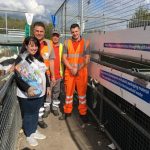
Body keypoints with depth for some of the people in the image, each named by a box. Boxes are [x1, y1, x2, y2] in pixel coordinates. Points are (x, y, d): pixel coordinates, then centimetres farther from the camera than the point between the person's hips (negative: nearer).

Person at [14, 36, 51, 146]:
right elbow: (18, 77, -18)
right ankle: (29, 135, 28)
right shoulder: (21, 59, -13)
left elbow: (44, 73, 15)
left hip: (39, 92, 6)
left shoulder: (39, 58, 8)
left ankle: (34, 131, 38)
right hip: (27, 94, -6)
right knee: (28, 114, 9)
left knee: (36, 112, 19)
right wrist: (27, 88, -27)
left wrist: (48, 86, 12)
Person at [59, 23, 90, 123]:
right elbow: (64, 58, 2)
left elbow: (87, 59, -1)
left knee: (82, 92, 4)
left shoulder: (85, 43, 2)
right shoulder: (67, 43, 6)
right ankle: (67, 111, 22)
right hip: (69, 71, 2)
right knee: (69, 92, 8)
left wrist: (78, 69, -11)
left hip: (82, 71, -1)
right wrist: (71, 69, -11)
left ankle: (83, 112, 16)